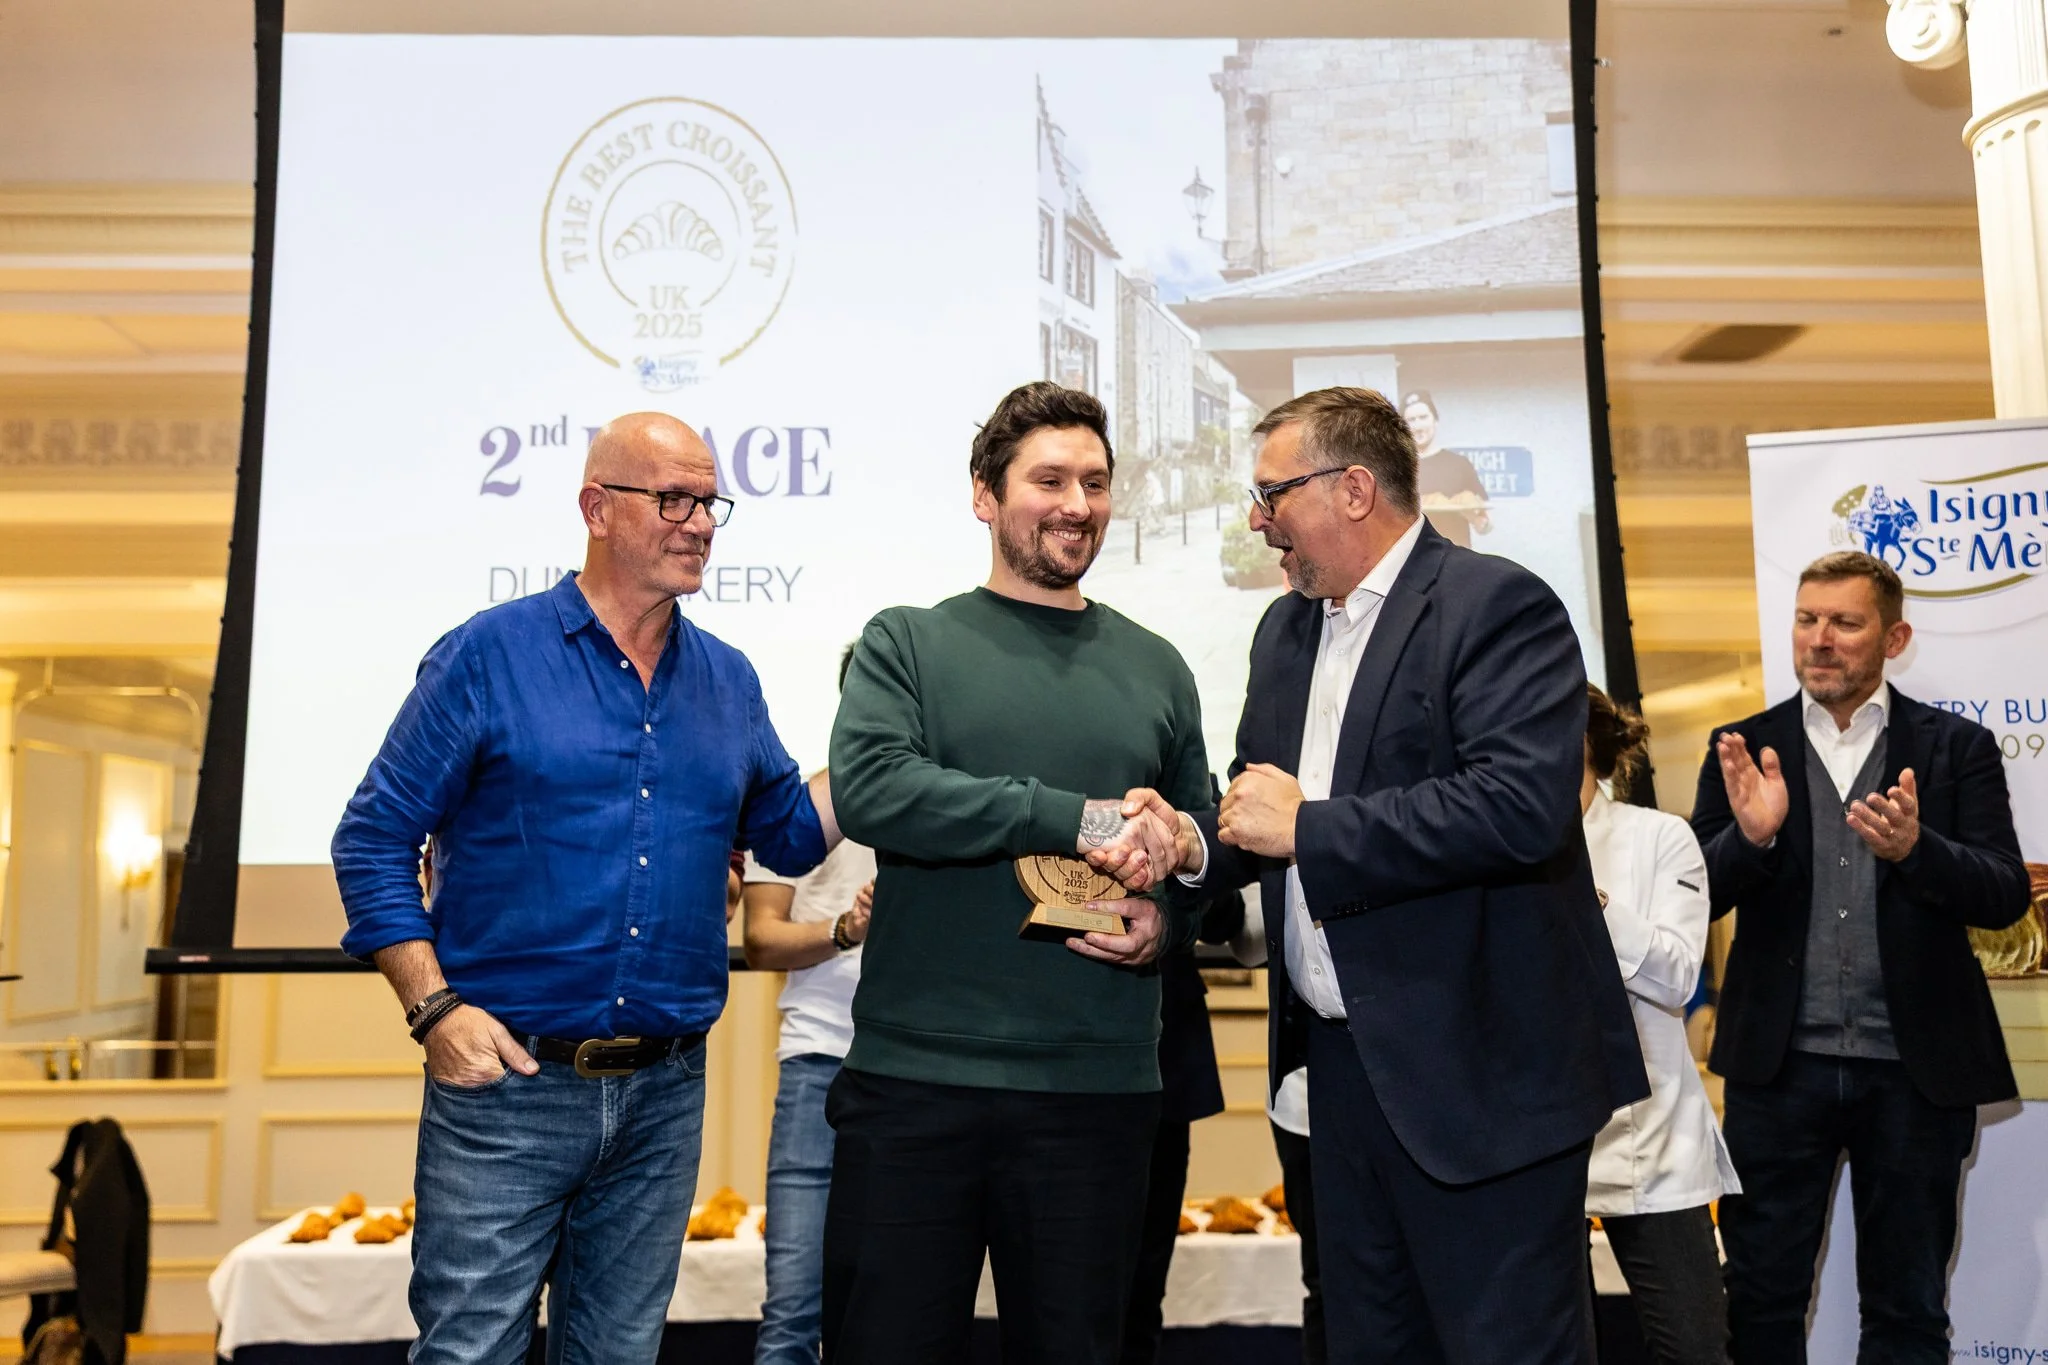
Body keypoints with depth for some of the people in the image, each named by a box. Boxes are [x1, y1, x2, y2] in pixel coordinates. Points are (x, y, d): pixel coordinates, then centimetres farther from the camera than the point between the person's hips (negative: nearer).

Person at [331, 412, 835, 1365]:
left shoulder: (729, 681, 8)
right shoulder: (489, 654, -5)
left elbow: (791, 835, 14)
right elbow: (373, 840, -5)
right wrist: (435, 1008, -14)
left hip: (663, 1099, 4)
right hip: (506, 1082, -4)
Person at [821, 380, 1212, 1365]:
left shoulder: (1156, 668, 12)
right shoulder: (907, 641, 3)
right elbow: (868, 788, -15)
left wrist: (1167, 920, -5)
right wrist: (1084, 820, -19)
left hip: (1098, 1089, 3)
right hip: (913, 1078, -2)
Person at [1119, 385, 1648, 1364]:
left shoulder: (1496, 605, -12)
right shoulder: (1287, 629, 14)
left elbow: (1523, 803, -26)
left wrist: (1306, 824, -20)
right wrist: (1200, 842, -5)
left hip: (1476, 1070, -8)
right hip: (1341, 1056, 8)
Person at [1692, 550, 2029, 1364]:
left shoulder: (1957, 747, 1)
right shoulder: (1743, 749, 2)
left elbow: (2006, 893, -7)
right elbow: (1701, 894, -4)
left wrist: (1914, 848, -27)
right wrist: (1751, 836, -25)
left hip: (1916, 1070, 0)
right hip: (1779, 1065, 0)